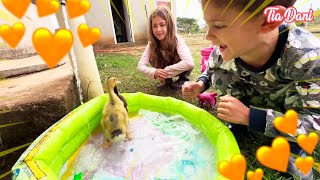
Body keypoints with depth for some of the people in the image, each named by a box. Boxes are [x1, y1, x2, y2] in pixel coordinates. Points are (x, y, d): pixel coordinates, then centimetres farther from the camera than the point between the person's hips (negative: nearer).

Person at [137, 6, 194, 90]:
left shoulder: (177, 40, -29)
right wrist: (154, 72, -40)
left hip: (178, 70, -3)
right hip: (165, 73, 3)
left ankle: (183, 80, -4)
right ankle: (166, 81, -2)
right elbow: (140, 66, -21)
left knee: (186, 63, -33)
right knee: (151, 59, -21)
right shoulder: (151, 44, -19)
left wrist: (166, 71, -37)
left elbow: (189, 63, -44)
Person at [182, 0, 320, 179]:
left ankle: (292, 144, 2)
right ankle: (238, 124, -1)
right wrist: (200, 85, -24)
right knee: (219, 76, -19)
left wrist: (249, 117, -42)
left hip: (294, 104, -3)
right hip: (253, 101, 4)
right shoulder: (225, 49, -26)